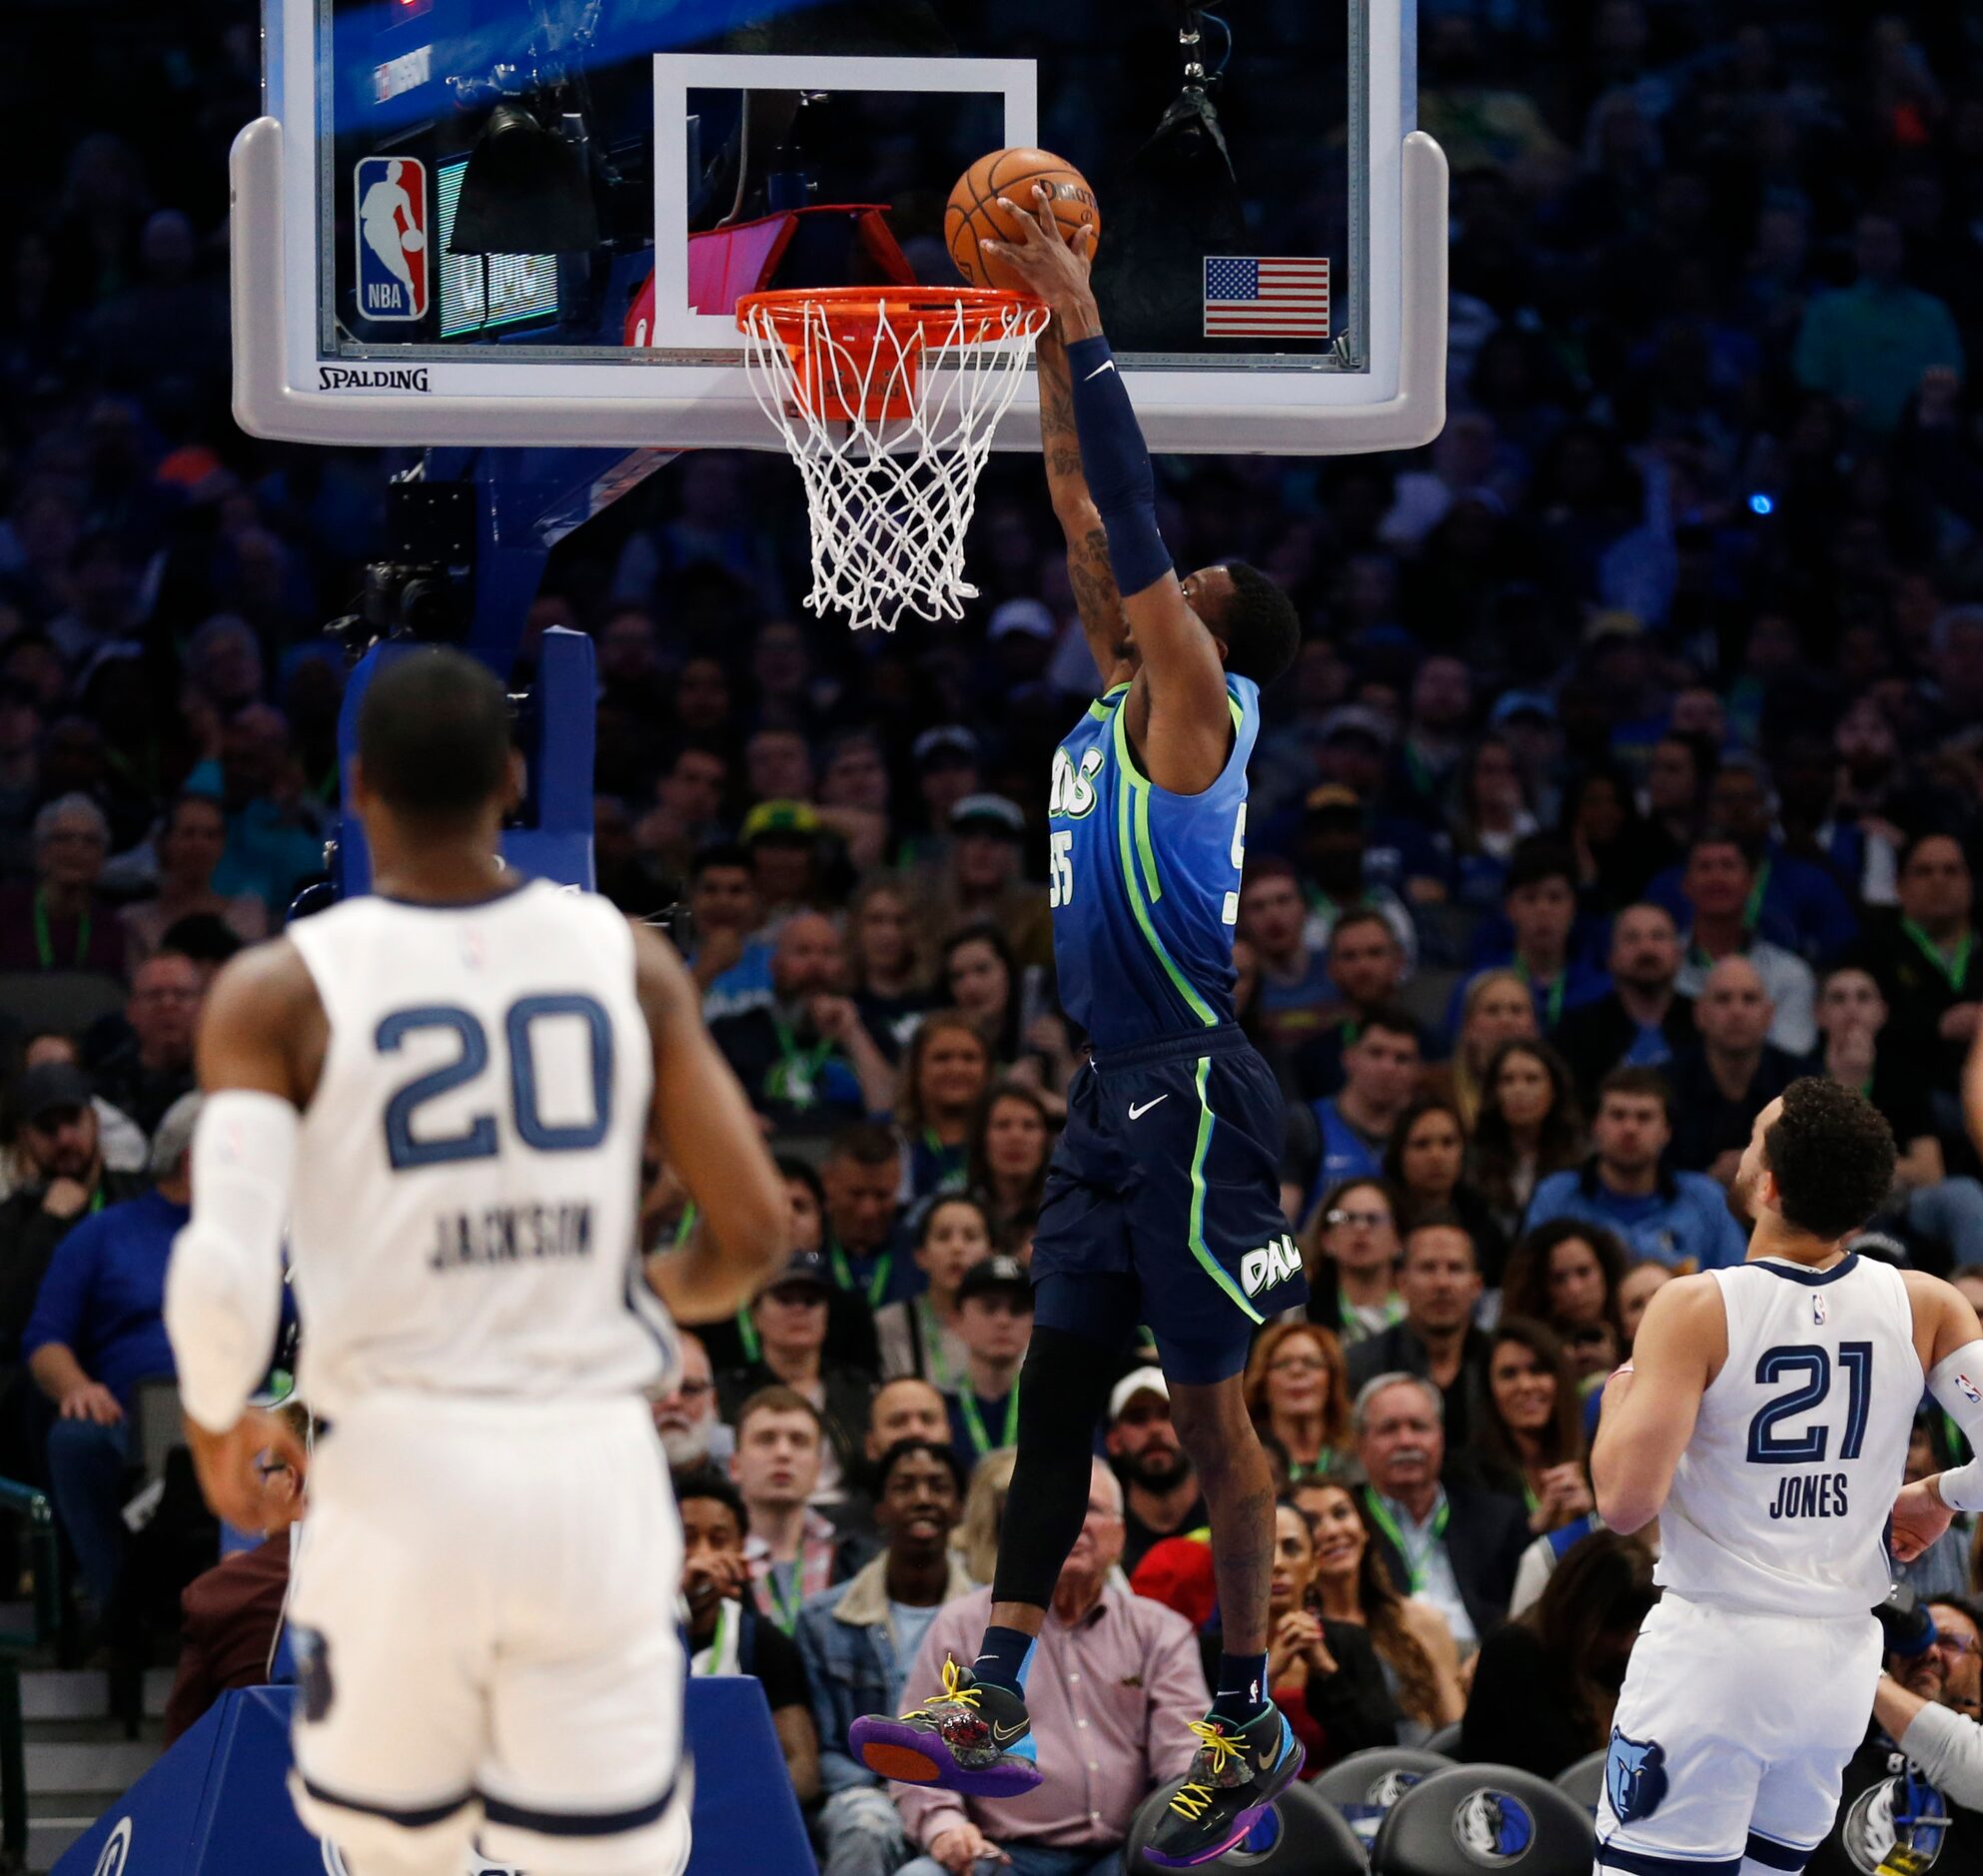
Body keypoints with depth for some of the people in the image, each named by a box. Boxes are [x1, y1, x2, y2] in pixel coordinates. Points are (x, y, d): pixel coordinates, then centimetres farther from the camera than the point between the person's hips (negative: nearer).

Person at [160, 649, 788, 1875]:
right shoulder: (628, 961, 3)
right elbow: (757, 1231, 1)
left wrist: (216, 1423, 7)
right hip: (597, 1465, 2)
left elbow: (225, 1276, -14)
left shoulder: (281, 993, -5)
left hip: (404, 1465, -1)